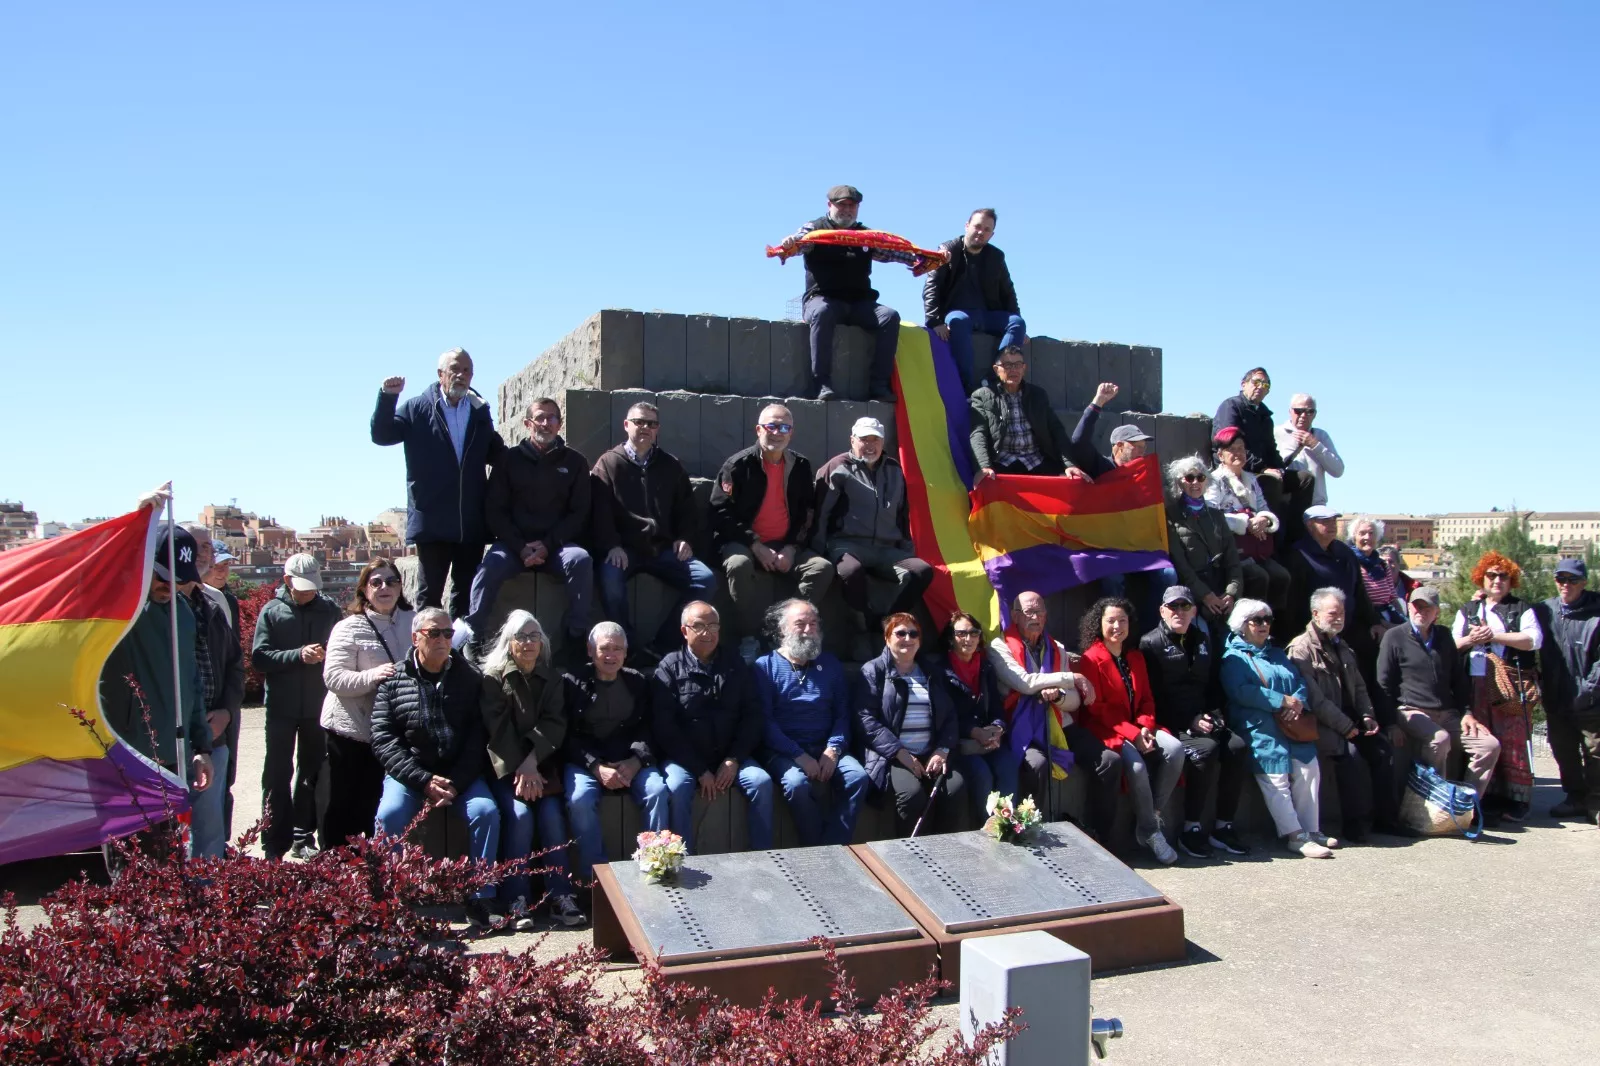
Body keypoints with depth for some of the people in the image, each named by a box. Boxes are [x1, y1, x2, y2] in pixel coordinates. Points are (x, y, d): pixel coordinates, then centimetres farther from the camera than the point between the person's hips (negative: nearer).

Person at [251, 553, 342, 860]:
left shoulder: (329, 609, 3)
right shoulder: (272, 610, -3)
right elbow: (259, 656, -10)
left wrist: (329, 655, -17)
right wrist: (298, 655, -22)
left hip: (318, 705, 2)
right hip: (281, 706, -2)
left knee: (312, 773, 10)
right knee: (278, 773, 2)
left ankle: (303, 838, 20)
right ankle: (275, 842, 9)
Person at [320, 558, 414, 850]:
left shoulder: (412, 621, 4)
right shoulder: (349, 627, -8)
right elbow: (333, 677, -16)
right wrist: (372, 676, -31)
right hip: (350, 728, -4)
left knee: (372, 803, 14)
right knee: (343, 803, 7)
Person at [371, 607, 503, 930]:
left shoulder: (470, 678, 5)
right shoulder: (393, 681, 3)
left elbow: (477, 737, -1)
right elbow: (383, 740, -5)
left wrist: (456, 783, -14)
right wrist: (423, 781, -15)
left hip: (460, 773, 1)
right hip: (409, 771, -1)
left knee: (486, 811, -23)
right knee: (390, 813, -28)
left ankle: (481, 900, -12)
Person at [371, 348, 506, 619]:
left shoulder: (480, 412, 12)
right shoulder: (417, 409, 3)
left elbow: (496, 454, 14)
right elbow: (381, 435, -3)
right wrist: (387, 397, -17)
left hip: (472, 523, 3)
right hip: (433, 522, -3)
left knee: (466, 594, 9)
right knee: (429, 594, 3)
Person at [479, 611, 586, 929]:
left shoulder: (552, 680, 12)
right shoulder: (493, 679, 3)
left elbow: (555, 725, 0)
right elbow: (498, 729, -7)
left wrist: (532, 762, -16)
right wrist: (521, 769, -17)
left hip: (543, 764, 2)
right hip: (505, 768, -2)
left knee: (552, 814, -21)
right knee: (519, 814, -25)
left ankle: (561, 897, -18)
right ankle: (517, 902, -20)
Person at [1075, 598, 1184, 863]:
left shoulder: (1135, 657, 16)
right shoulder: (1091, 659, -5)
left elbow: (1146, 699, 14)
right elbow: (1096, 707, -10)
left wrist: (1145, 727, -8)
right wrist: (1131, 733, -18)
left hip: (1137, 727, 6)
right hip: (1105, 729, -6)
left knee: (1175, 748, -21)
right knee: (1136, 764, -31)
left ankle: (1152, 814, -9)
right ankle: (1149, 830, -11)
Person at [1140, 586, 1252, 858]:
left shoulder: (1203, 641, 19)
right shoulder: (1151, 644, -2)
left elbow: (1214, 685, 21)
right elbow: (1154, 696, -9)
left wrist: (1215, 715, 2)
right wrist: (1190, 722, -15)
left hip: (1203, 720, 6)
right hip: (1170, 724, -6)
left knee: (1238, 746, -19)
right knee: (1206, 748, -31)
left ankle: (1222, 827, -9)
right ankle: (1190, 830, -20)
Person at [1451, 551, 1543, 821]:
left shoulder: (1522, 609, 10)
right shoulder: (1467, 610, 20)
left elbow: (1534, 639, -6)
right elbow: (1451, 644, 14)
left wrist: (1494, 636, -10)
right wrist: (1469, 640, -6)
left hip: (1511, 687, -3)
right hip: (1475, 685, 3)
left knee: (1513, 743, -6)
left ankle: (1516, 800, 0)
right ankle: (1479, 797, 11)